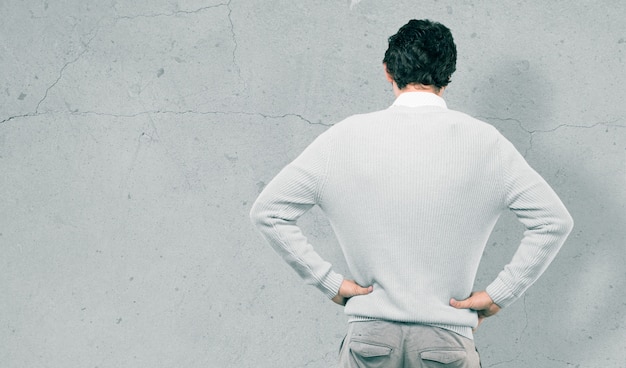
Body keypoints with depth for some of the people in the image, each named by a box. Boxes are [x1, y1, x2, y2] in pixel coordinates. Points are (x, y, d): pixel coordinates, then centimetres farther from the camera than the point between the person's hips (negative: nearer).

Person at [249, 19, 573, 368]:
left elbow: (267, 211, -3)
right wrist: (499, 295, -1)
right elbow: (554, 221, -4)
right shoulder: (483, 141, -4)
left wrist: (330, 282, 0)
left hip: (369, 339, 1)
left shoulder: (346, 137, -4)